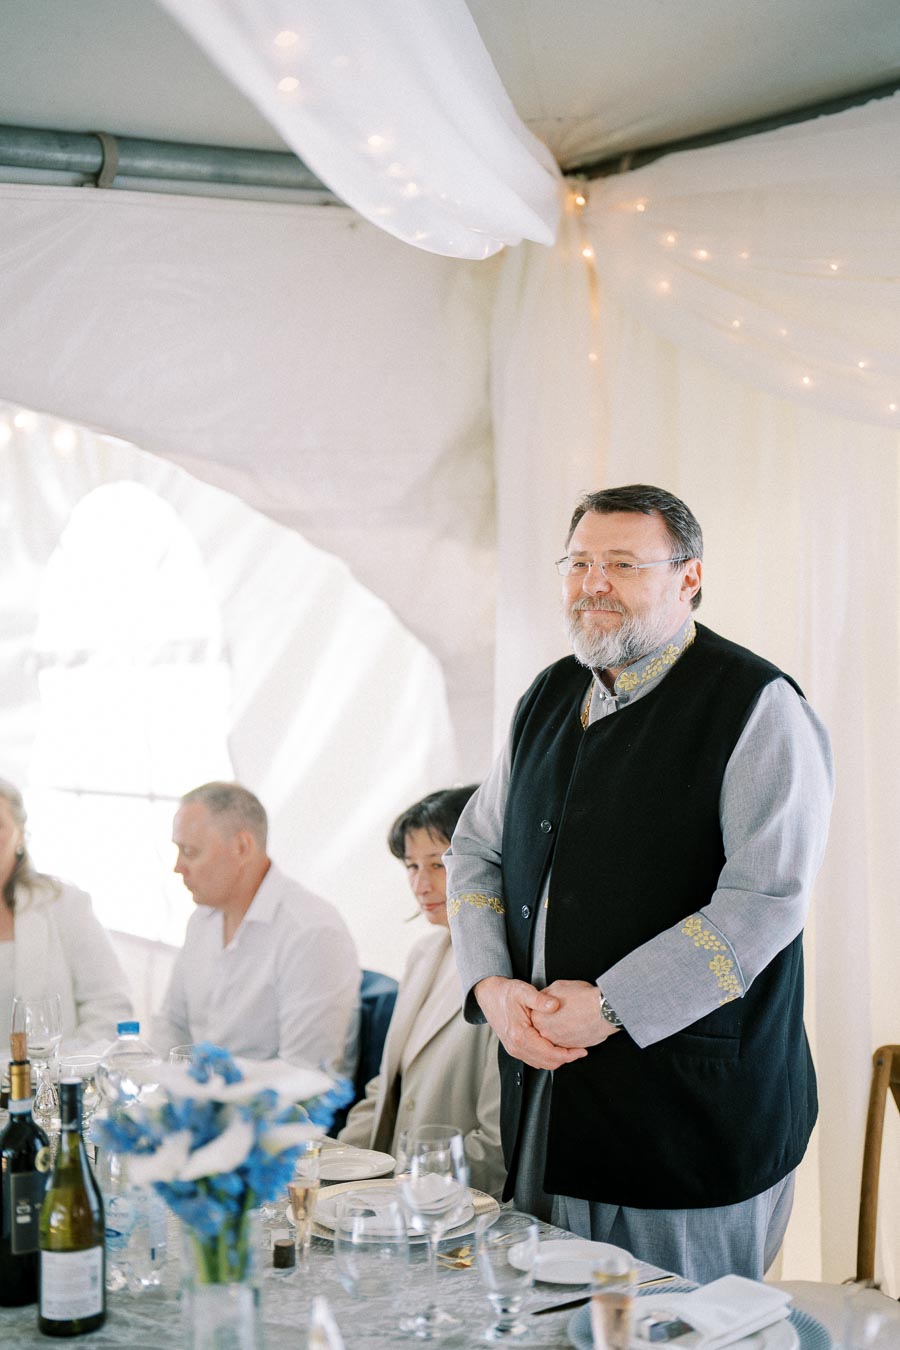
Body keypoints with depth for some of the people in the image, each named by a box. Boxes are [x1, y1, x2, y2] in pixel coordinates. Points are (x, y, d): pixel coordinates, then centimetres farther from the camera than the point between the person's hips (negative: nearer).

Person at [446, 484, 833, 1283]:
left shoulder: (756, 708, -10)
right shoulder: (550, 698, 12)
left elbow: (766, 899, -18)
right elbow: (477, 850, 16)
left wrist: (609, 1005, -19)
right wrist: (493, 985, -2)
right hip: (545, 1096, 6)